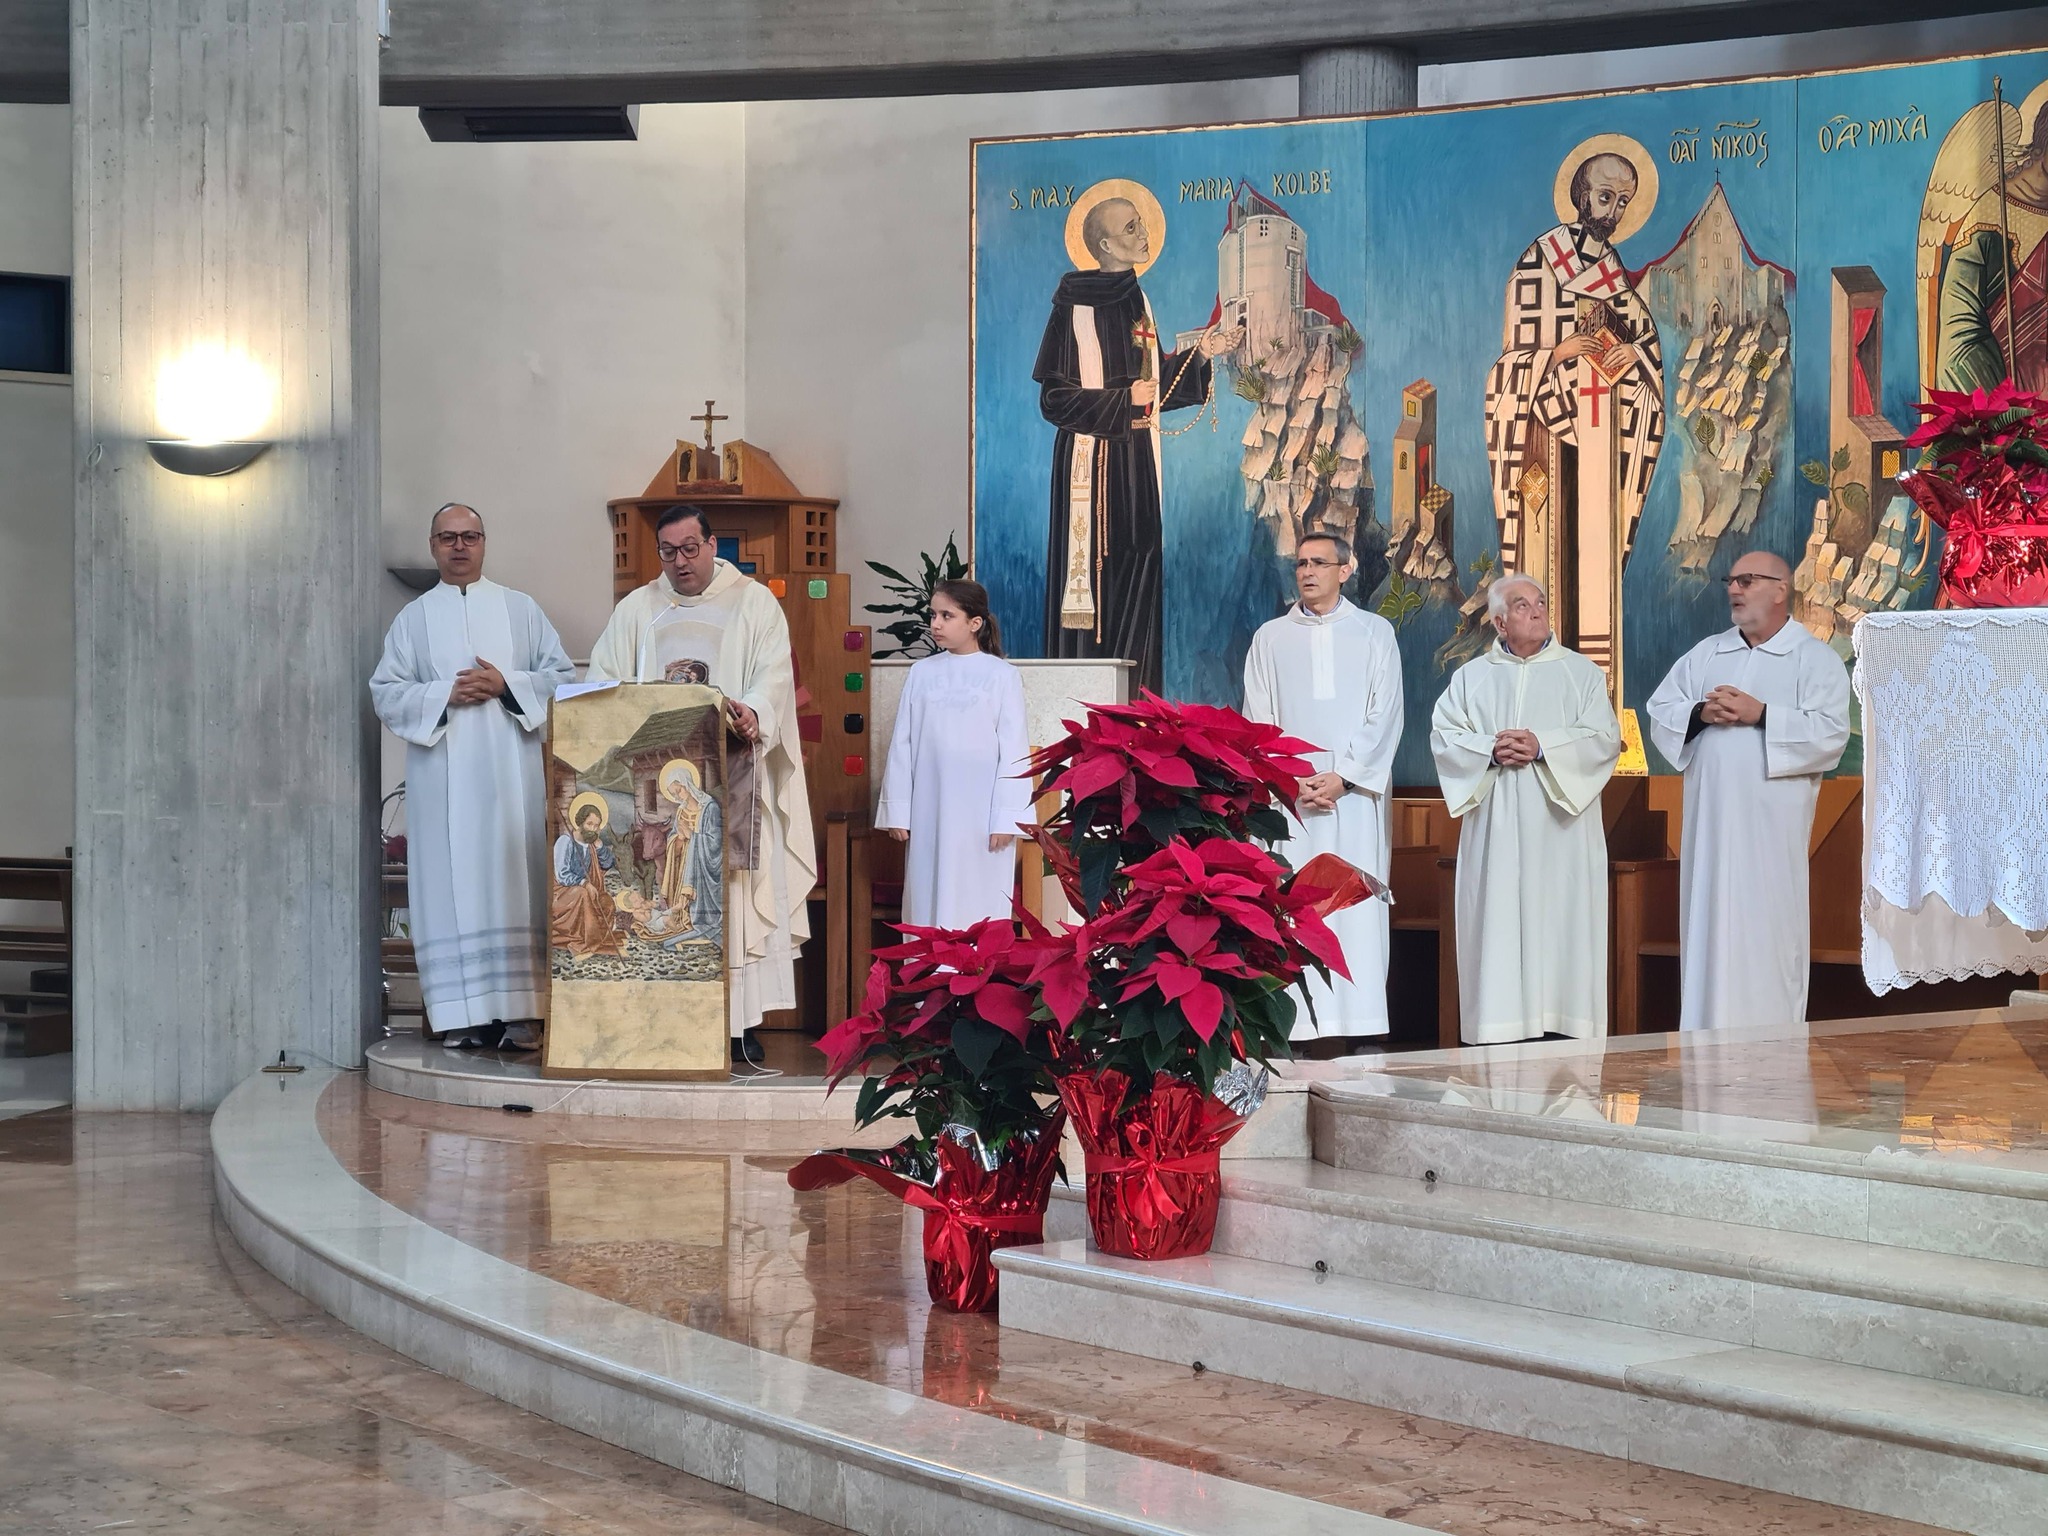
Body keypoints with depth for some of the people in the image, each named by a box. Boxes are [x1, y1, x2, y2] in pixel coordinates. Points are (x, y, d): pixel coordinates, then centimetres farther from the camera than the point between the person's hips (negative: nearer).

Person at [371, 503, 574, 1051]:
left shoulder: (521, 609, 13)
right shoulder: (413, 618, 13)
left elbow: (561, 675, 7)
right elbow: (386, 692, 5)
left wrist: (507, 685, -9)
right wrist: (446, 694, -10)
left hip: (512, 772, 0)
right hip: (443, 775, 0)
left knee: (515, 883, -4)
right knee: (453, 887, -4)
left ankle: (520, 1011, -4)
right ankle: (462, 1015, -4)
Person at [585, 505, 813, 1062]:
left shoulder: (754, 604, 7)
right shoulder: (637, 609, 16)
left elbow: (774, 675, -6)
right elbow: (602, 680, 11)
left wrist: (753, 713, -27)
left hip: (732, 773, -2)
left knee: (737, 893, -6)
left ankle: (742, 1022, -5)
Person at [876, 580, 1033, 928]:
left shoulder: (1001, 676, -2)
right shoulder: (922, 673, 6)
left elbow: (1013, 752, -3)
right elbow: (902, 744, 7)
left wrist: (1006, 817, -8)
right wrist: (898, 809, 4)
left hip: (981, 814, -3)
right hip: (929, 812, 3)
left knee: (979, 906, 0)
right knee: (928, 901, 5)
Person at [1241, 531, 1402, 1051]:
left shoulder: (1374, 633, 9)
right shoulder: (1270, 638, 12)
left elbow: (1384, 715, 2)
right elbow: (1258, 721, 6)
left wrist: (1344, 777, -9)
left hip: (1356, 795, -1)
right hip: (1288, 797, 1)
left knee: (1357, 911, -5)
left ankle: (1353, 1024, -6)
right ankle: (1303, 1024, -7)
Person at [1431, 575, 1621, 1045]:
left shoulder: (1581, 672, 8)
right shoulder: (1472, 677, 13)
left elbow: (1604, 738, -2)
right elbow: (1443, 736, 5)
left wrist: (1543, 746, -14)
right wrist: (1490, 750, -12)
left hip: (1559, 828, -1)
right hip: (1495, 830, 1)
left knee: (1559, 923, -5)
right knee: (1496, 925, -3)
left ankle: (1562, 1026, -2)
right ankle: (1498, 1029, -2)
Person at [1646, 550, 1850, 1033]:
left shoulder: (1816, 659, 1)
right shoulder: (1705, 654, 15)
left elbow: (1830, 732, -11)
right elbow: (1659, 714, 10)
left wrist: (1760, 714, -17)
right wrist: (1700, 714, -10)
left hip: (1772, 827, -4)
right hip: (1709, 819, 4)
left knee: (1767, 934, -3)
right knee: (1710, 931, 4)